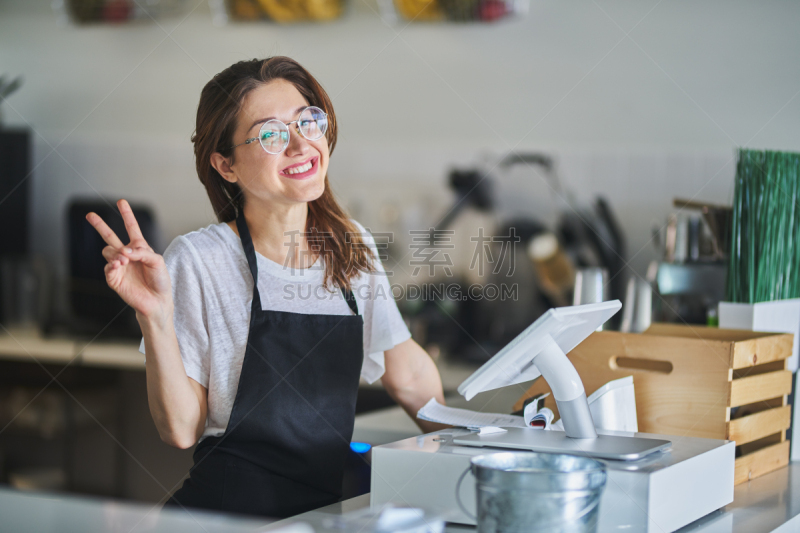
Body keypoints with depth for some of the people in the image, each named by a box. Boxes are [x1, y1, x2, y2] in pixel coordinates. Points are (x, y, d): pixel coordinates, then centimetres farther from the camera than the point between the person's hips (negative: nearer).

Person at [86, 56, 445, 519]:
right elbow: (181, 430, -8)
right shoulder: (197, 260, -8)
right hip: (229, 511, -5)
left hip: (334, 504, 5)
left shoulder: (353, 247, 8)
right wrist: (155, 317, -19)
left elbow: (408, 373, 20)